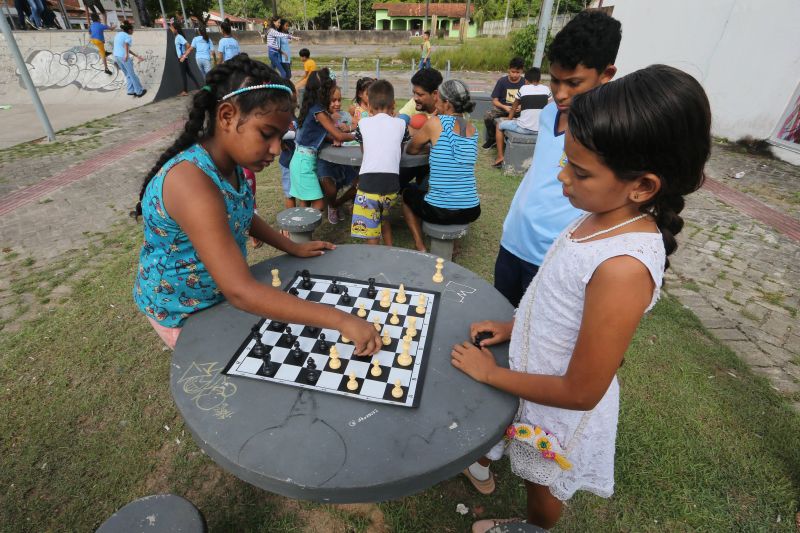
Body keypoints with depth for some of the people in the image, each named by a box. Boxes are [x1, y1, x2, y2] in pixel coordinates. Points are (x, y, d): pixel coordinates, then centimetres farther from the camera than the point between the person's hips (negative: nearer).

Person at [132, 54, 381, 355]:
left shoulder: (230, 160, -10)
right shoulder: (191, 181, -37)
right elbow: (240, 293, -43)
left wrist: (294, 248, 4)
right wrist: (341, 321, -44)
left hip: (221, 292, 7)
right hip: (182, 311, -7)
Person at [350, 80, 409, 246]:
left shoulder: (363, 123, 7)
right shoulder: (400, 123, 10)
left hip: (368, 182, -3)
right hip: (391, 184, 3)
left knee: (371, 235, 5)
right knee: (383, 217, 28)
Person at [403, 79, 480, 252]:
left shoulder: (436, 123, -8)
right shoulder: (473, 129, 8)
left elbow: (410, 149, 6)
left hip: (439, 211, -5)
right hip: (472, 211, 5)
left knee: (408, 193, 26)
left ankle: (420, 248, 16)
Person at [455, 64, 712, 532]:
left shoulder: (623, 267, -37)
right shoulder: (603, 218, -12)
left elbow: (580, 392, -29)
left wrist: (491, 373, -19)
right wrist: (516, 328, 1)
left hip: (560, 410, -6)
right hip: (537, 374, 6)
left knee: (543, 487, 28)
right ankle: (482, 464, 66)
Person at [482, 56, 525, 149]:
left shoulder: (524, 83, -6)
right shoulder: (502, 81, -7)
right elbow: (494, 100, -7)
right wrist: (505, 107, -26)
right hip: (502, 107, 0)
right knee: (487, 116, -29)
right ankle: (492, 138, -1)